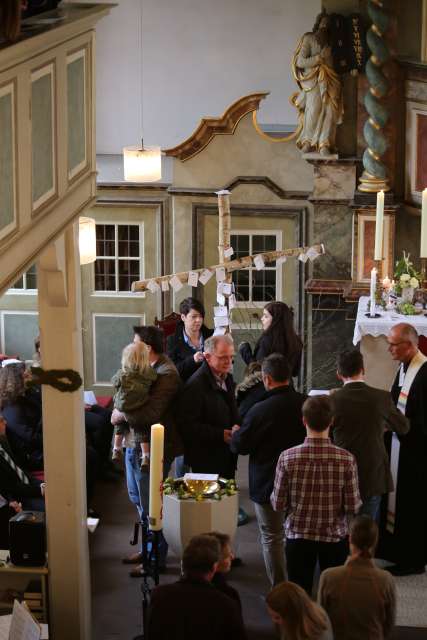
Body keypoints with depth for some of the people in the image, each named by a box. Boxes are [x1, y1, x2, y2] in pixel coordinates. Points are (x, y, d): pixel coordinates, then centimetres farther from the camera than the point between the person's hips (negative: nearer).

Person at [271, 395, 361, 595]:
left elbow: (278, 505, -9)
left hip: (298, 536, 0)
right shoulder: (346, 459, -15)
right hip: (335, 537, 0)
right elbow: (352, 507, -12)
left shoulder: (287, 458, -14)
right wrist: (356, 501, 10)